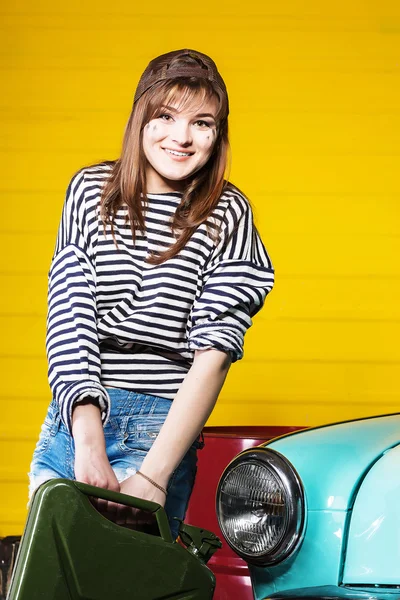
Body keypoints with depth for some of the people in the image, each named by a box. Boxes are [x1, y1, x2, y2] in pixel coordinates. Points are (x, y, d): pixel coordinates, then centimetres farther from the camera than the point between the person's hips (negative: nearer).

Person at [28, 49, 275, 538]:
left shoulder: (227, 215, -3)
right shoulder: (90, 190, 5)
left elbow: (214, 352, -9)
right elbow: (69, 312, -3)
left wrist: (154, 476, -18)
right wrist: (88, 435, -17)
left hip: (161, 428, -3)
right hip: (69, 421, 3)